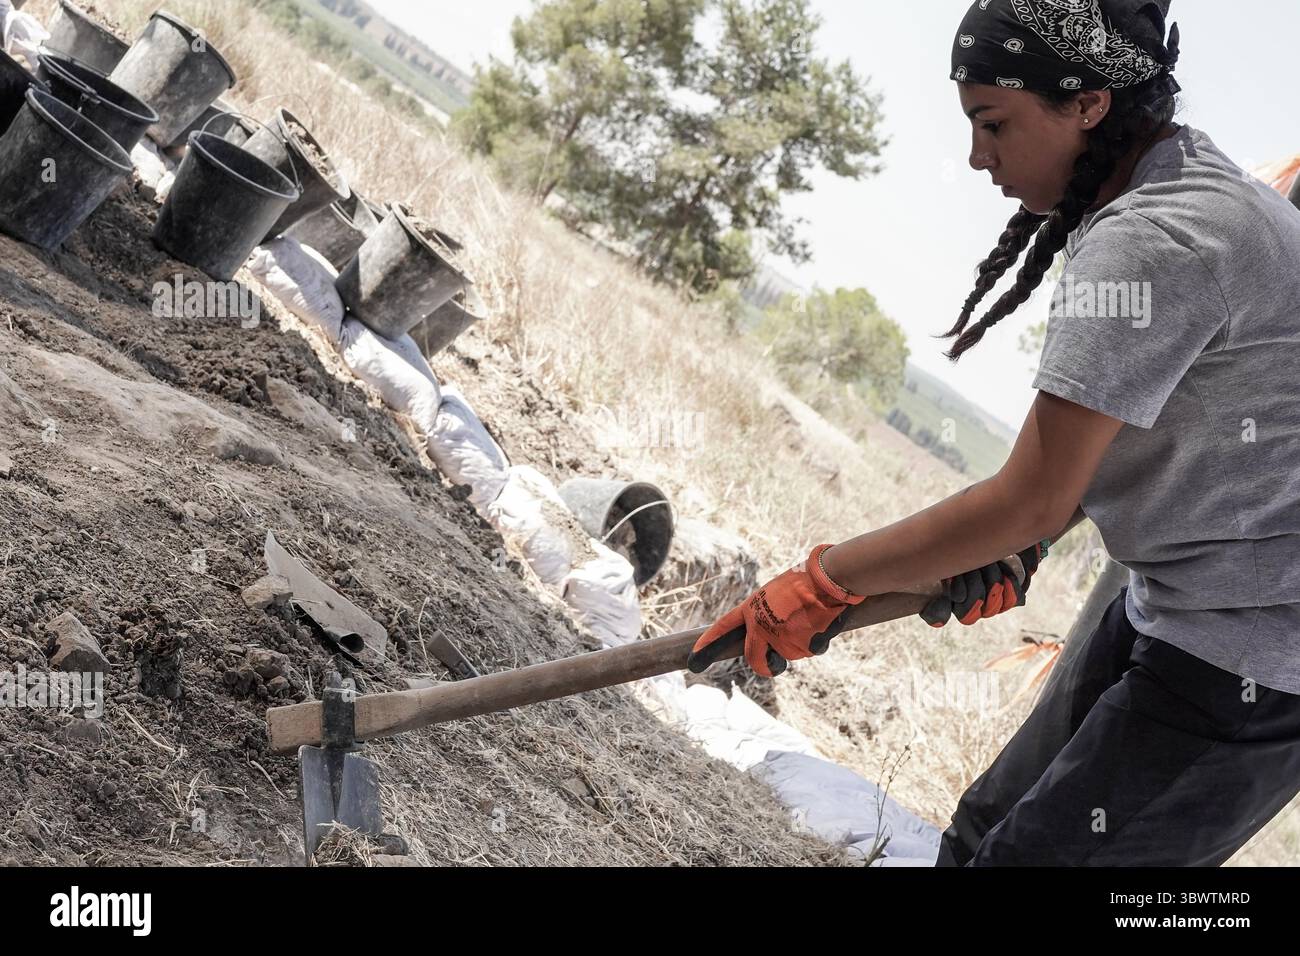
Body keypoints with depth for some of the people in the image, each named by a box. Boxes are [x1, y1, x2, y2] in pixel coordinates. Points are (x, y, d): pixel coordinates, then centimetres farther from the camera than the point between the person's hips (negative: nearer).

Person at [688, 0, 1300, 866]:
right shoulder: (1193, 180, 7)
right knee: (987, 832, 16)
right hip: (1173, 607, 10)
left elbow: (1032, 499, -23)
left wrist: (822, 584, -14)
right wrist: (1019, 543, -1)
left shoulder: (1151, 243, -25)